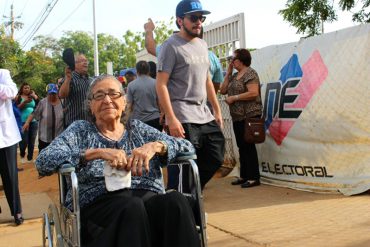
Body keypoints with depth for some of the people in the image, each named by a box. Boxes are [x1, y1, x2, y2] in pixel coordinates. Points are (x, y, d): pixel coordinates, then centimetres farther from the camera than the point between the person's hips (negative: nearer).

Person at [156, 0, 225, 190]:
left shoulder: (202, 45, 15)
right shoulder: (171, 46, -8)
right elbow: (161, 85, -13)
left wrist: (217, 110, 17)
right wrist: (171, 119, -20)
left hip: (205, 115, 8)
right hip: (183, 119, -8)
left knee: (215, 159, 11)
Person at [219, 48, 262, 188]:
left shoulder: (250, 73, -9)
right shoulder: (234, 76, 17)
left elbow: (253, 93, -20)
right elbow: (222, 90, 13)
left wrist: (233, 98, -15)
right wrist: (228, 73, 8)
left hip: (249, 115, -9)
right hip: (237, 117, 9)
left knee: (248, 146, -5)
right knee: (242, 147, 12)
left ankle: (253, 178, 2)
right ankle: (244, 176, 20)